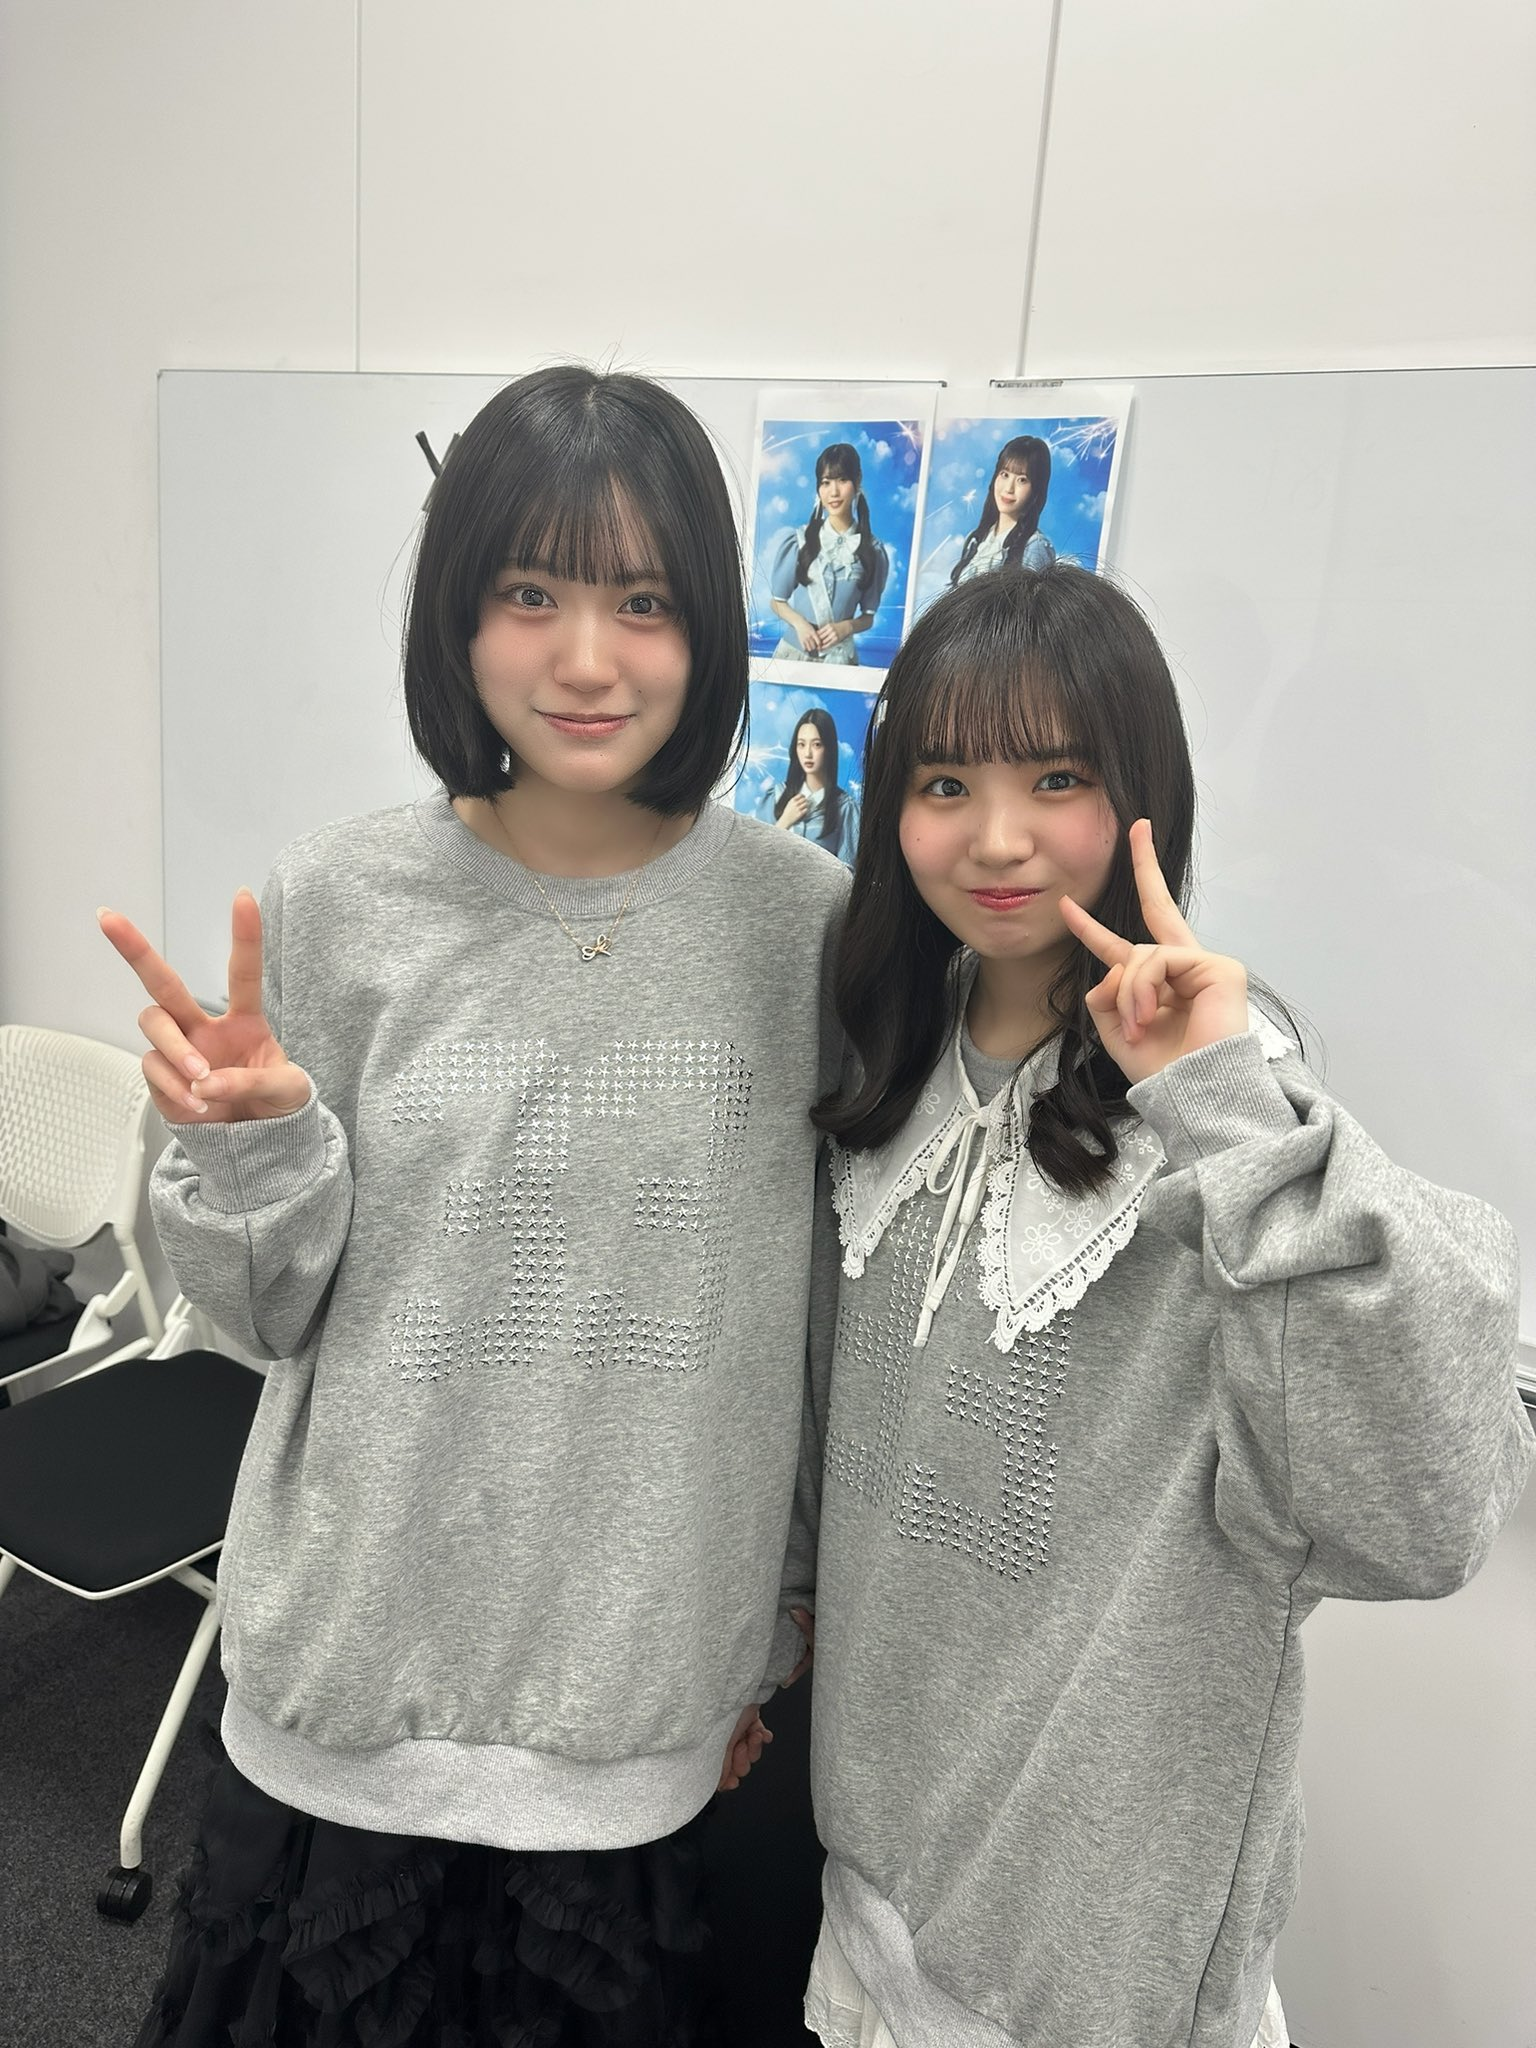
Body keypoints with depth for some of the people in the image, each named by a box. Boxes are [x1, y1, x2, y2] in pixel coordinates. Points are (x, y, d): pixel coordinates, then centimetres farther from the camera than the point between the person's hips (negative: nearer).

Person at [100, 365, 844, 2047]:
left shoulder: (808, 921, -9)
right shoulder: (338, 904, -9)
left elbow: (835, 1312, 0)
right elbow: (275, 1316, -2)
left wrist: (782, 1631, 7)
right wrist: (254, 1142, -22)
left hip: (640, 1680, 0)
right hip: (360, 1664, 1)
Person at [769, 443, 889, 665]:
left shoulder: (872, 550, -1)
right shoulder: (799, 540, -2)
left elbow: (868, 617, 6)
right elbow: (778, 601, 5)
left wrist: (847, 627, -13)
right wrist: (799, 622, -13)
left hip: (840, 657, 0)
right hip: (794, 650, 0)